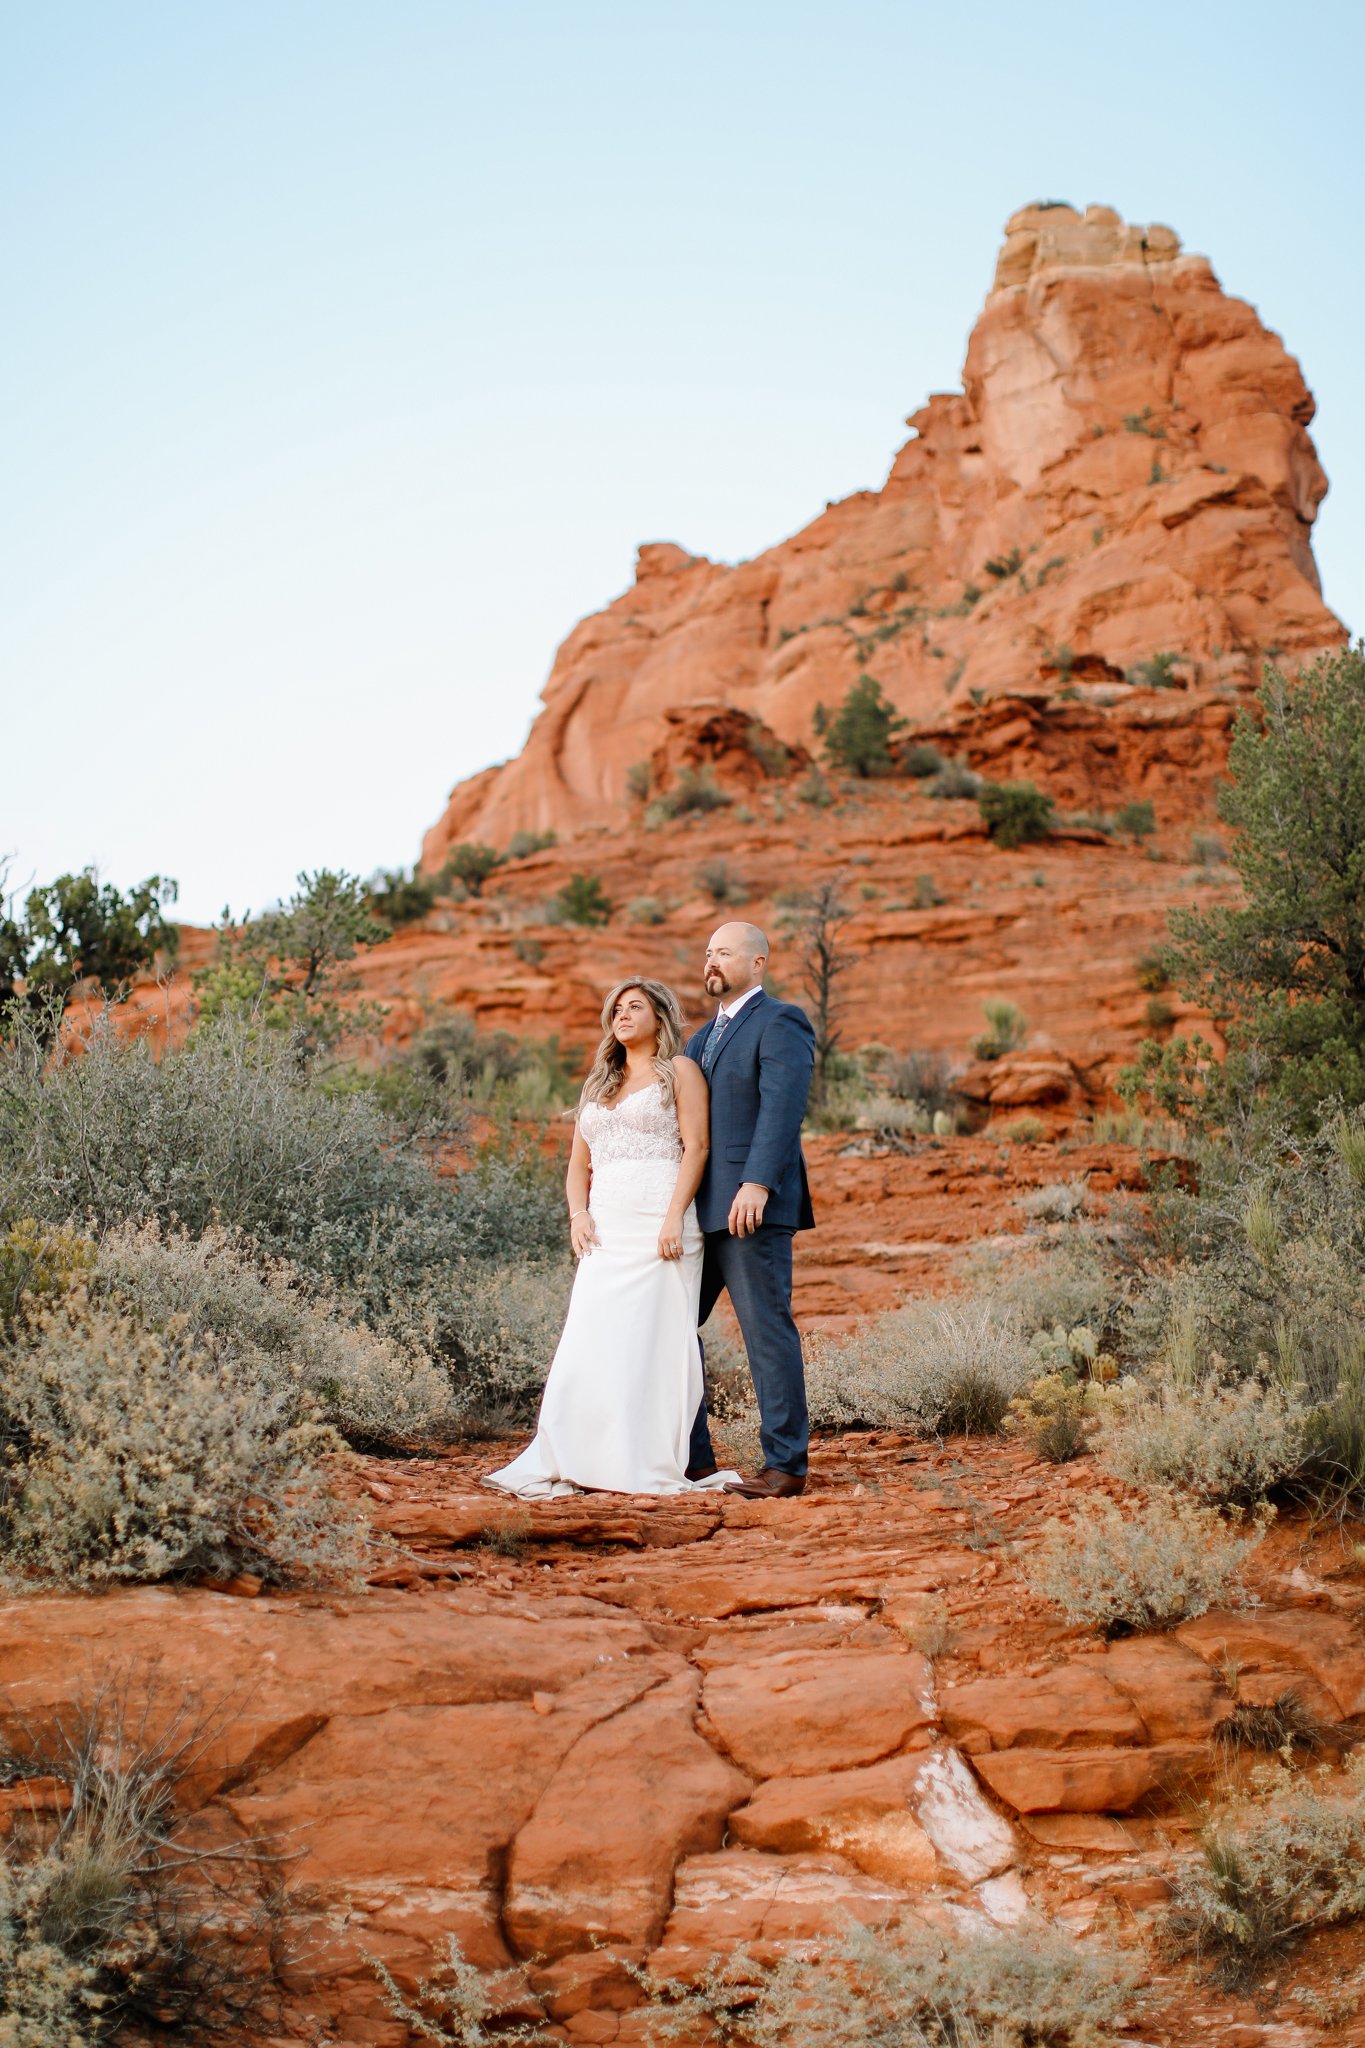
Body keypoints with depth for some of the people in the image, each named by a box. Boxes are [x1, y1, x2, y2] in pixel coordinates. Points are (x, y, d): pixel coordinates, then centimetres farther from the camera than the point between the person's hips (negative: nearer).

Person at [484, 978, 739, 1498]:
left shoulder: (679, 1071, 6)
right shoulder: (598, 1085, 24)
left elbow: (696, 1147, -5)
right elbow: (579, 1163, 21)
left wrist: (674, 1218, -16)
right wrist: (578, 1214, 1)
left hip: (658, 1227, -5)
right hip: (606, 1231, 5)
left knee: (654, 1343, -7)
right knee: (587, 1347, -2)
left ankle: (653, 1468, -4)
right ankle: (560, 1463, -4)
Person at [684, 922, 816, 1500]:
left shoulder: (779, 1024, -5)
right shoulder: (704, 1035, 22)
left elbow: (781, 1108, -18)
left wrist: (757, 1184, -28)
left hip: (752, 1207, -9)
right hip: (699, 1210, 9)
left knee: (768, 1331, -5)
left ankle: (785, 1465, 0)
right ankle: (692, 1456, 16)